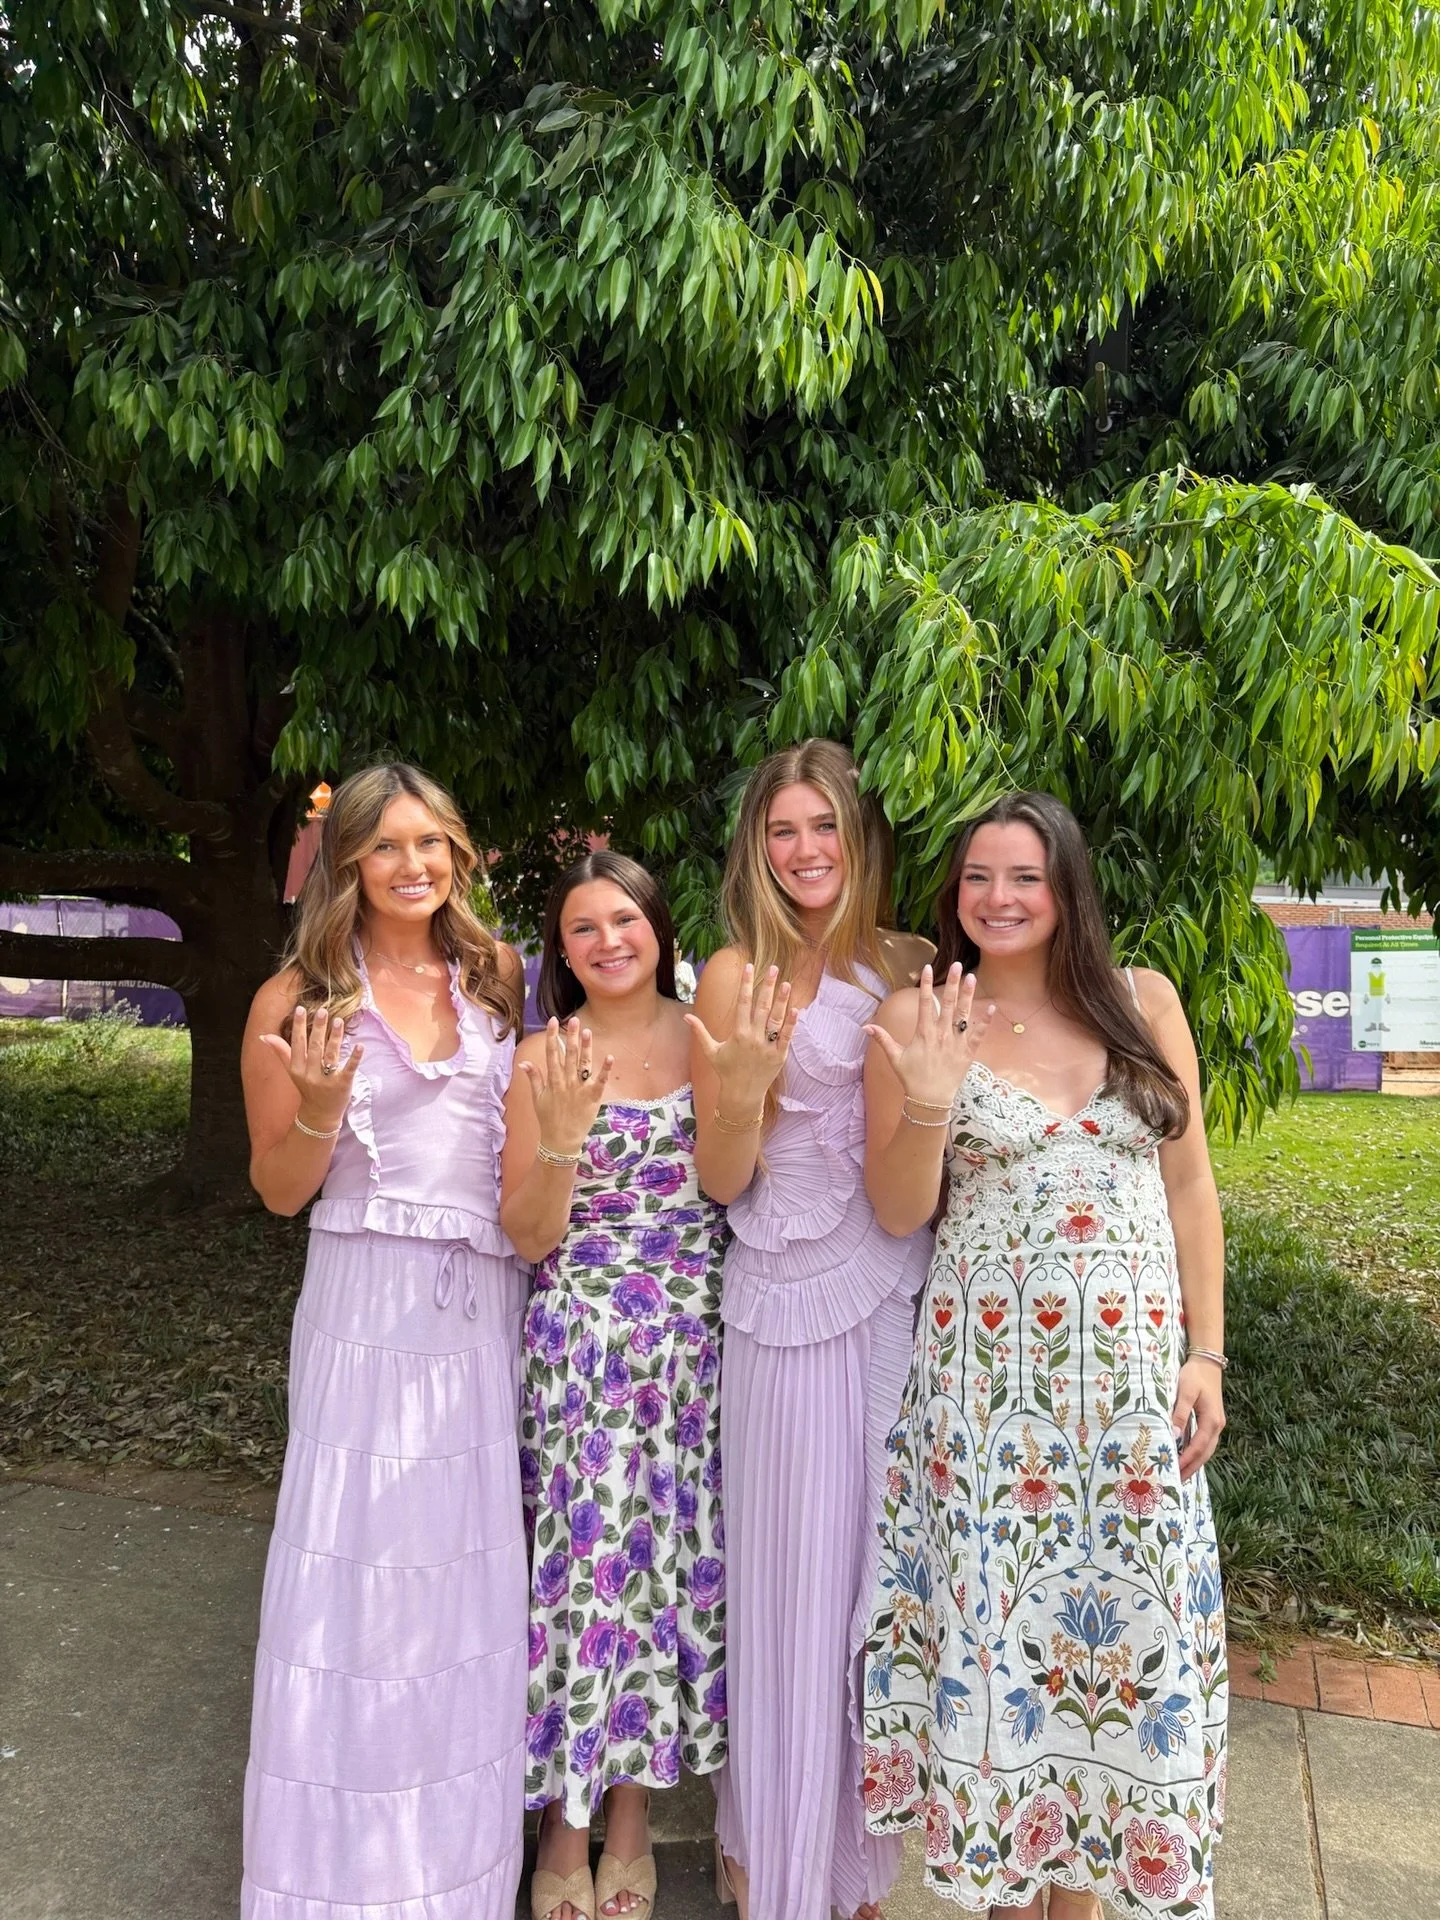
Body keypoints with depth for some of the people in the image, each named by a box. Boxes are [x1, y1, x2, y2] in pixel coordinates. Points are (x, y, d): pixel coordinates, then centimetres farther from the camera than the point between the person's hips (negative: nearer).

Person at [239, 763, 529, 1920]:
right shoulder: (302, 999, -3)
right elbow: (280, 1188, -1)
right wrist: (319, 1111, -18)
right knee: (360, 1573, 2)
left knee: (475, 1574, 11)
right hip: (370, 1304, -3)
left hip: (493, 1303, 3)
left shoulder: (499, 978, 6)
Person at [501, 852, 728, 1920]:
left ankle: (634, 1810, 30)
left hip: (696, 1342, 2)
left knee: (678, 1553, 9)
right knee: (584, 1557, 3)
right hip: (580, 1344, -2)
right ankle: (568, 1823, 25)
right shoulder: (543, 1060, -2)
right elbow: (528, 1237, -6)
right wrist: (562, 1133, -20)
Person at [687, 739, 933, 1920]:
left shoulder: (913, 968, 5)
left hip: (905, 1297, 4)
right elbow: (722, 1181, -6)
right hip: (791, 1301, -4)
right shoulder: (739, 977, -5)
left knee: (886, 1567, 14)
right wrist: (745, 1081, -23)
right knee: (793, 1572, 7)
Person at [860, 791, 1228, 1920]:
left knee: (1120, 1620, 9)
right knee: (998, 1614, 6)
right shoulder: (918, 1019, -2)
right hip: (989, 1370, -1)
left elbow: (1190, 1186, 6)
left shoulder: (1143, 1002, 3)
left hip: (1134, 1368, 2)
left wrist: (1205, 1355, 2)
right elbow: (899, 1213, -1)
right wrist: (931, 1101, -19)